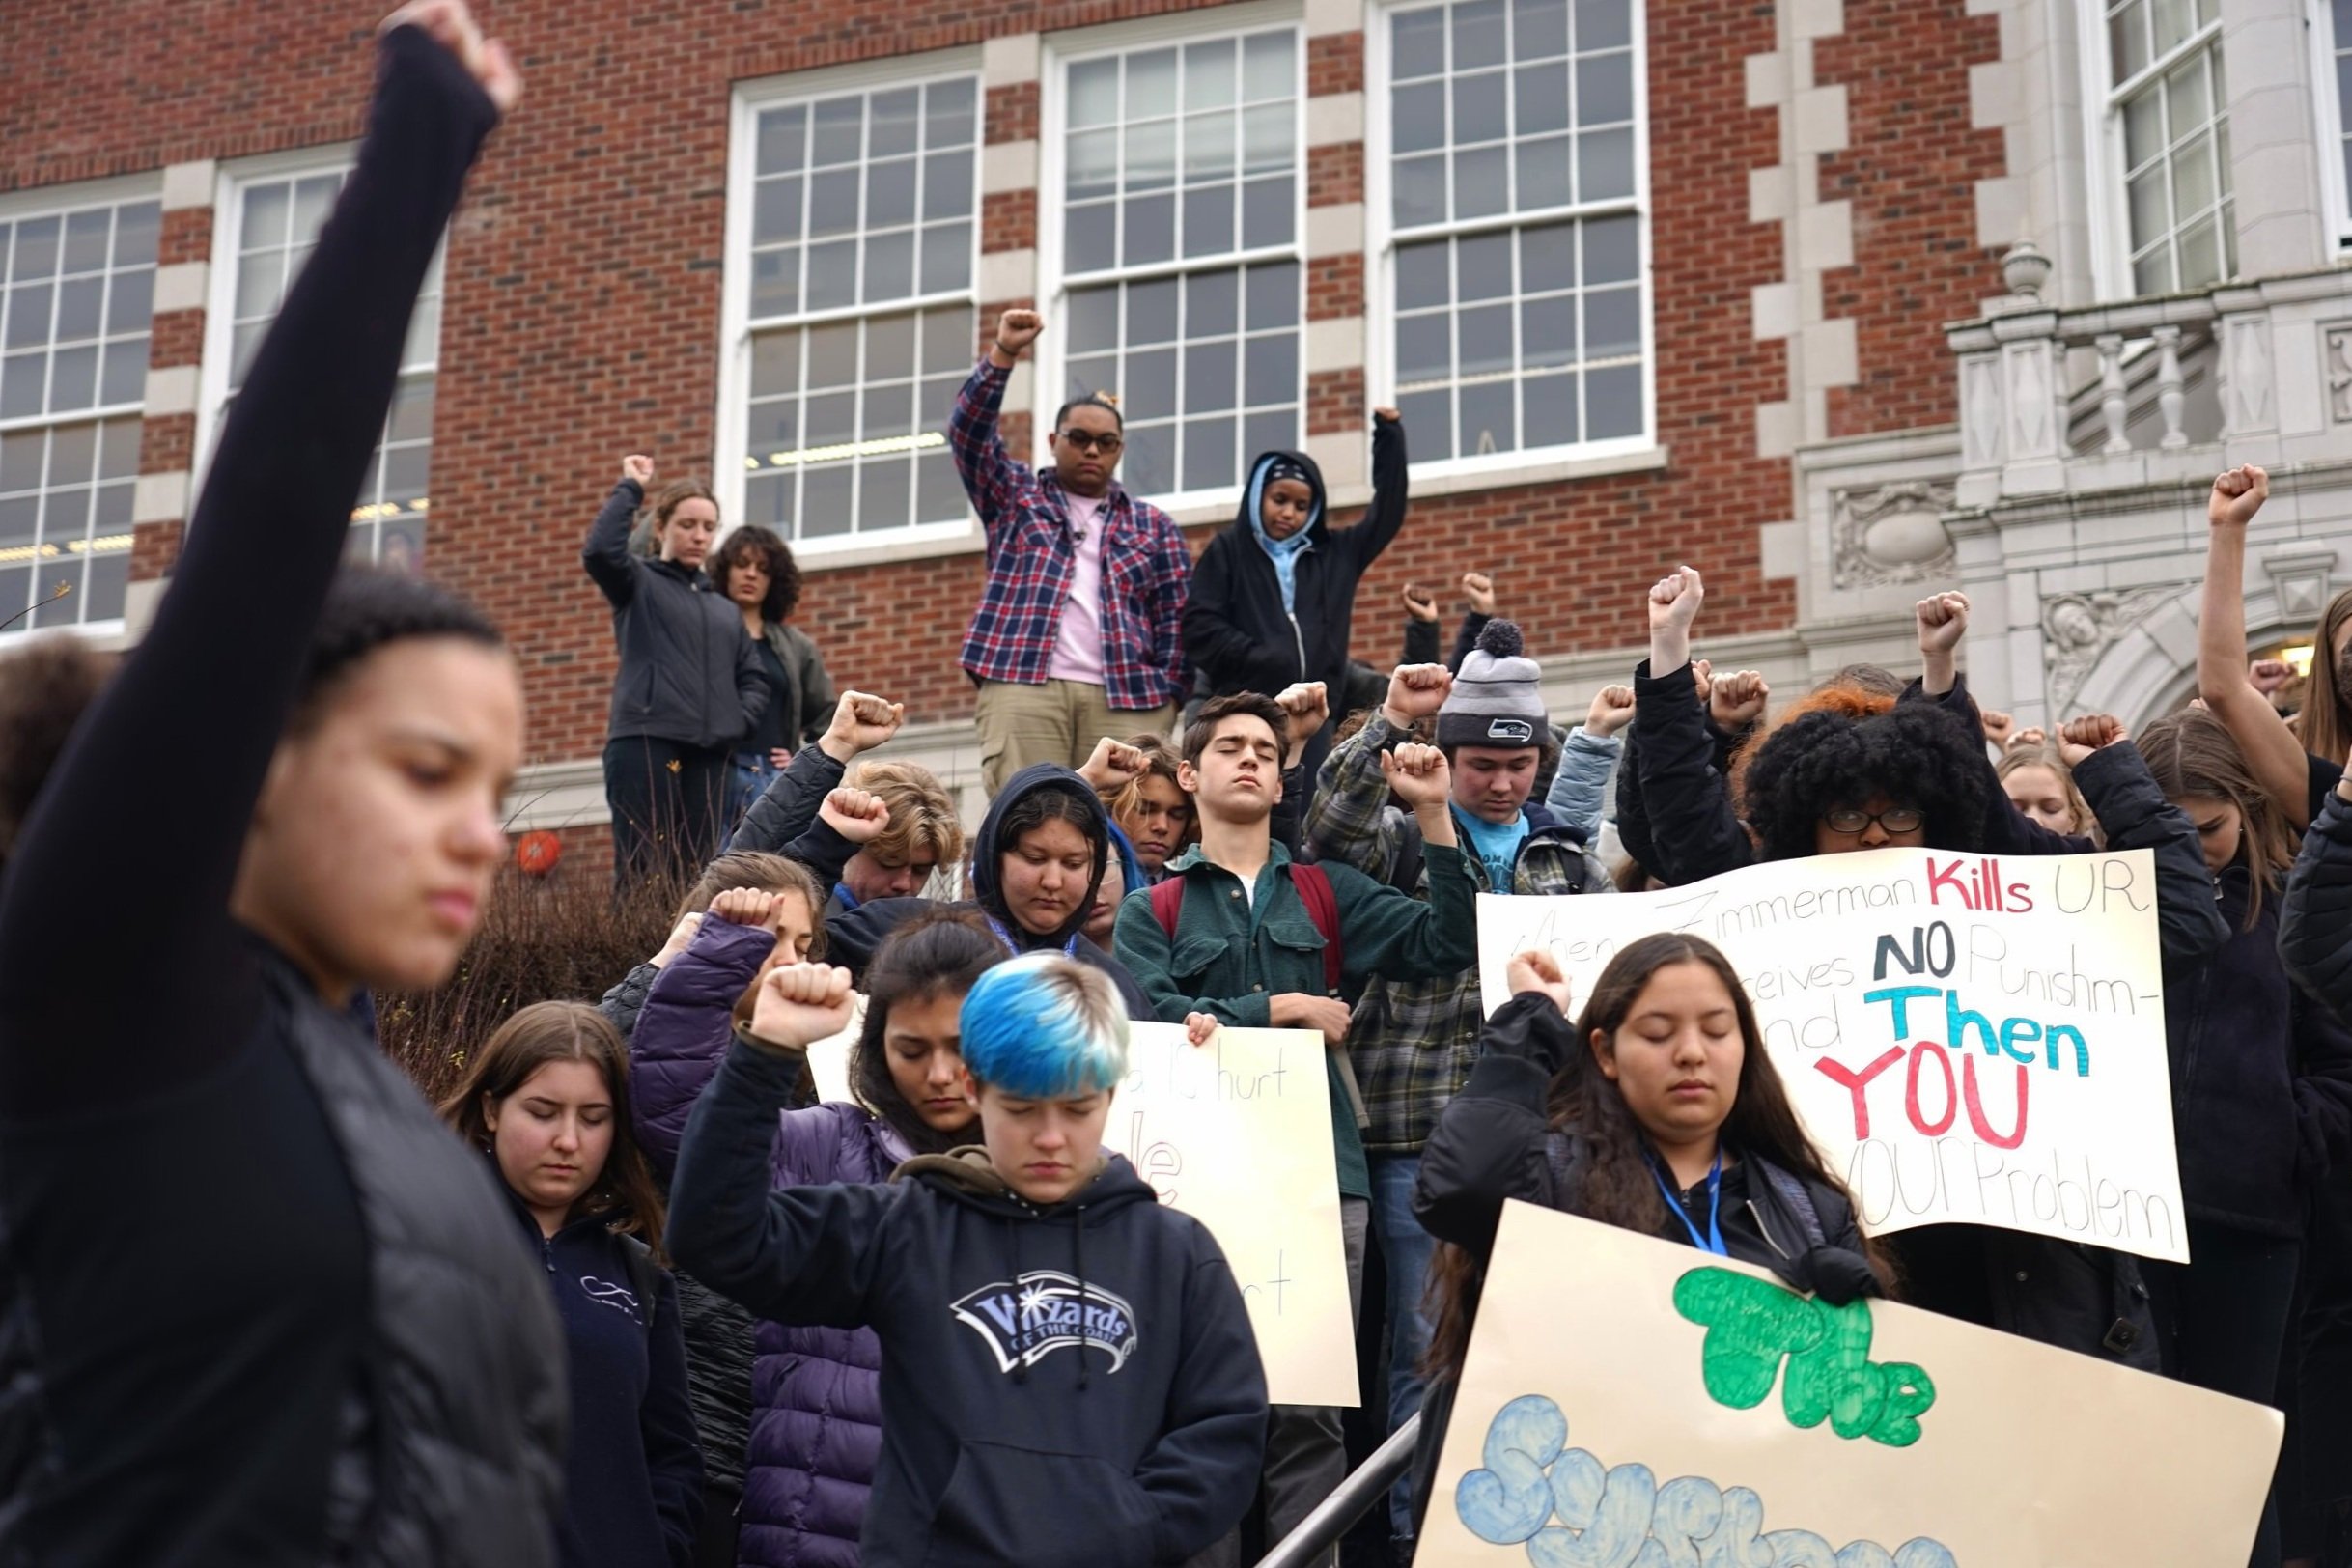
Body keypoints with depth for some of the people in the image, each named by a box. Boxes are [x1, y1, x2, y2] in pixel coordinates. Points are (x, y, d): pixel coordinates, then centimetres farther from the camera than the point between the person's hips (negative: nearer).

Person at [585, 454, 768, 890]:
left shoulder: (726, 611, 25)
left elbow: (753, 678, 22)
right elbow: (600, 550, -10)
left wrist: (740, 718, 2)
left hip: (710, 753, 5)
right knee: (643, 870, -12)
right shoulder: (639, 583, 10)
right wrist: (631, 488, -2)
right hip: (645, 743, -5)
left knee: (698, 872, -2)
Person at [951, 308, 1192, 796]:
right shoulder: (1016, 497, 19)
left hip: (1126, 697, 1)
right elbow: (968, 431, 5)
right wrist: (1002, 355, -7)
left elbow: (1176, 618, 13)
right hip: (1023, 687, -1)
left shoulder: (1152, 525, 20)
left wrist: (1168, 695, 1)